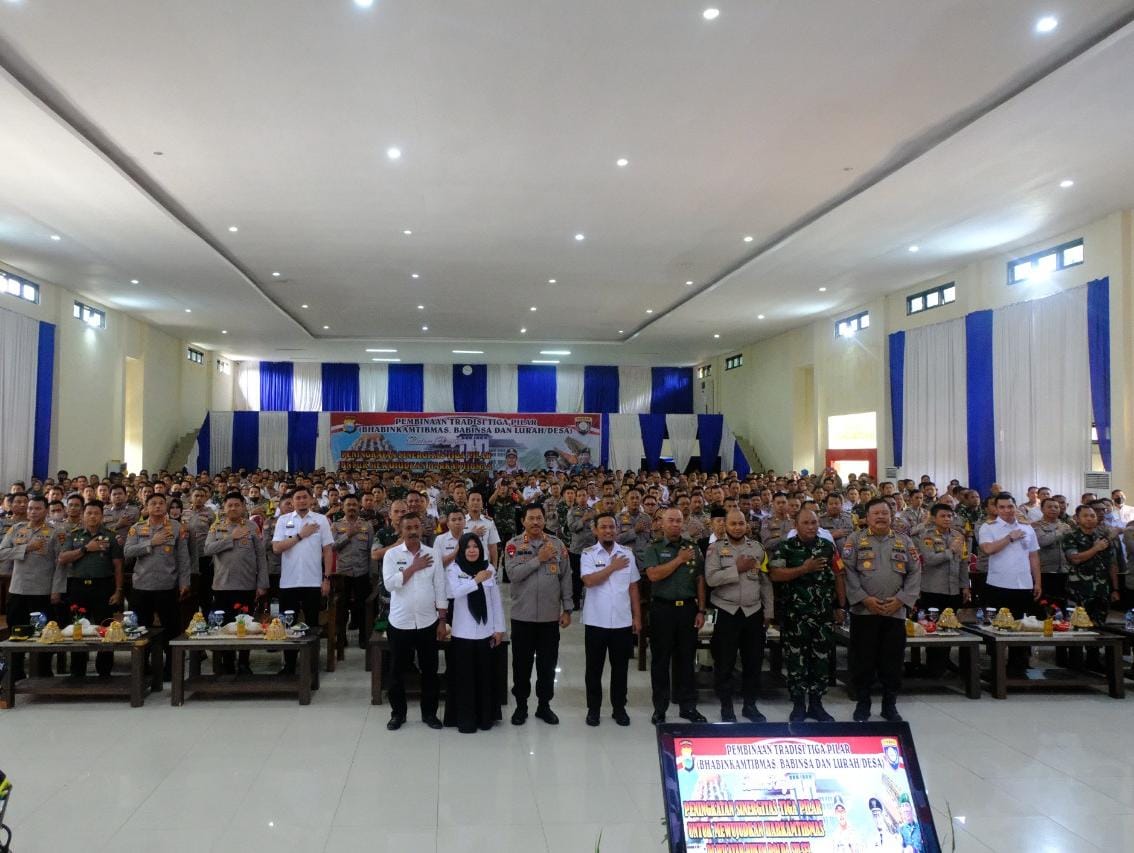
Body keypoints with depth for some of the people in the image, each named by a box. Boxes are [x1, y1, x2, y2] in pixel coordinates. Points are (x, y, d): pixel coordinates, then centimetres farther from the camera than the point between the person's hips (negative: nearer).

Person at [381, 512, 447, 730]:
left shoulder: (432, 554, 1)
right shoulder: (392, 554, -3)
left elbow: (440, 590, 3)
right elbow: (390, 583, -17)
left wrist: (442, 620, 1)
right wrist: (414, 567, -16)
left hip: (428, 622, 1)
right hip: (400, 623, -1)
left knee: (429, 670, 10)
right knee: (397, 670, 9)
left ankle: (429, 712, 23)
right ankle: (398, 713, 25)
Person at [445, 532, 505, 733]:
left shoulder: (489, 569, 3)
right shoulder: (453, 569, -4)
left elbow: (496, 601, 6)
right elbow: (454, 591, -22)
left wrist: (499, 628, 4)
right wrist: (476, 580, -21)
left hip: (485, 632, 2)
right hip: (463, 632, -2)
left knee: (485, 675, 9)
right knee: (464, 676, 3)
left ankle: (485, 716, 22)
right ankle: (465, 719, 14)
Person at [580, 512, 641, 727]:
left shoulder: (627, 553, 4)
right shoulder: (588, 554, -4)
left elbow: (633, 587, 8)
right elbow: (589, 581, -20)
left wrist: (637, 616, 6)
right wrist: (612, 567, -13)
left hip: (622, 621, 2)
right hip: (596, 621, -2)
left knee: (620, 667, 11)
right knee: (594, 667, 9)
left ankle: (619, 708, 24)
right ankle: (593, 708, 22)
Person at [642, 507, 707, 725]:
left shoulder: (693, 548, 7)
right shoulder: (654, 549, -1)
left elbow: (700, 580, 7)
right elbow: (653, 575, -16)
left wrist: (701, 610, 1)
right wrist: (679, 560, -14)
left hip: (687, 608, 2)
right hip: (662, 609, -2)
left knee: (686, 659, 9)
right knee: (660, 660, 6)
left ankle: (688, 706, 20)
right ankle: (660, 708, 16)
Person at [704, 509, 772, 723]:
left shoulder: (757, 547, 7)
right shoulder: (716, 548, -3)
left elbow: (766, 582, 10)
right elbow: (711, 579, -15)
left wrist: (768, 611, 8)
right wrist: (737, 569, -17)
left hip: (754, 612, 3)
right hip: (727, 612, -3)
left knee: (754, 662, 12)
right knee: (725, 664, 5)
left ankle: (750, 705, 27)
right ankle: (726, 707, 19)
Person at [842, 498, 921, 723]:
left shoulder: (904, 542, 10)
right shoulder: (855, 541, 1)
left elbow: (915, 573, 6)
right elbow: (848, 571, -7)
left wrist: (901, 599, -6)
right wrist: (864, 598, -15)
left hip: (895, 611, 2)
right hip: (863, 611, -2)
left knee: (892, 660, 8)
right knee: (863, 659, 4)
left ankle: (890, 705, 22)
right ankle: (863, 704, 17)